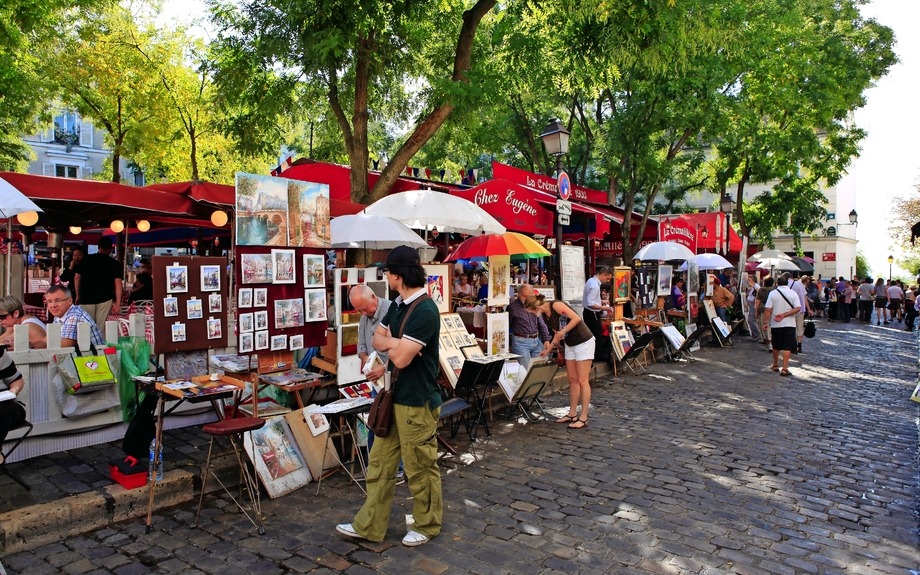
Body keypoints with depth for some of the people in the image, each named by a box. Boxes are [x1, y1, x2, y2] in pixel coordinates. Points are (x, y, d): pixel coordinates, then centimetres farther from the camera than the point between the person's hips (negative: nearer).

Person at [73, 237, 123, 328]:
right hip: (105, 299, -1)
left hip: (86, 299, 1)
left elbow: (77, 277, 7)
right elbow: (118, 283, -8)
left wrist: (78, 296, 16)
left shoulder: (87, 259, 5)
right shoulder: (114, 264, -1)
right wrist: (118, 303, -8)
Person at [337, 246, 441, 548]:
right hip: (394, 397, 9)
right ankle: (370, 525, 27)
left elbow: (400, 358, -26)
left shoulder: (424, 311, -22)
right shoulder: (399, 305, 8)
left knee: (420, 467, 8)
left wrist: (390, 343, -6)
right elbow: (377, 339, 10)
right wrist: (395, 342, -11)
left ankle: (427, 525, 27)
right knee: (380, 463, 15)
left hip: (417, 401, -9)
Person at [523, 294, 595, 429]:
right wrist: (548, 350, 16)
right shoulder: (545, 316, 6)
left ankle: (583, 419, 0)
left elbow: (576, 318, -24)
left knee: (582, 380, -5)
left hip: (584, 342, -9)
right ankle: (572, 414, 19)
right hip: (570, 344, 9)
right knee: (572, 380, 11)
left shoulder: (556, 306, -20)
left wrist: (563, 332, -22)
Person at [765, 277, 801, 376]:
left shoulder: (773, 293, -4)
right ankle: (784, 369, -7)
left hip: (776, 324, 1)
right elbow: (798, 308, -13)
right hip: (789, 324, -1)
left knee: (776, 346, 16)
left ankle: (775, 365, 32)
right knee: (787, 347, 0)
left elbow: (768, 310, -9)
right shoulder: (793, 293, -3)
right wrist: (784, 315, -13)